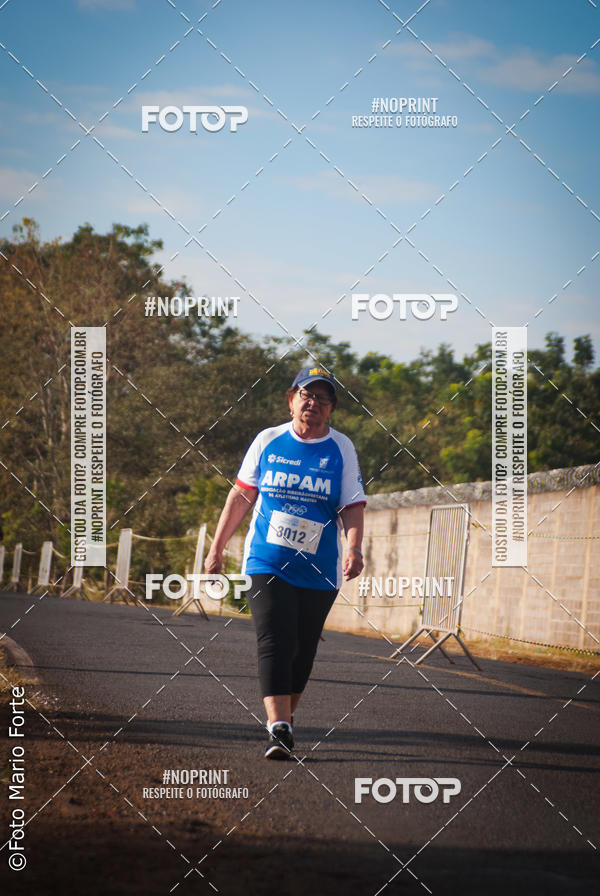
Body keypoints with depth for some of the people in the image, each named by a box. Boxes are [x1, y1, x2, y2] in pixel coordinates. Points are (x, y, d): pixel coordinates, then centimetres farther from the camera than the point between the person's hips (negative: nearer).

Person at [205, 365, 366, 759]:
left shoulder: (341, 449, 2)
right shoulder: (268, 441, 5)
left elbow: (353, 506, -4)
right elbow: (241, 496, 11)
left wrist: (354, 548, -22)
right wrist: (217, 548, 11)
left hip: (319, 571, 1)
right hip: (266, 563, -1)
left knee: (302, 651, 6)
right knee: (275, 643, -15)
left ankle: (286, 716, 26)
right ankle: (278, 728, -21)